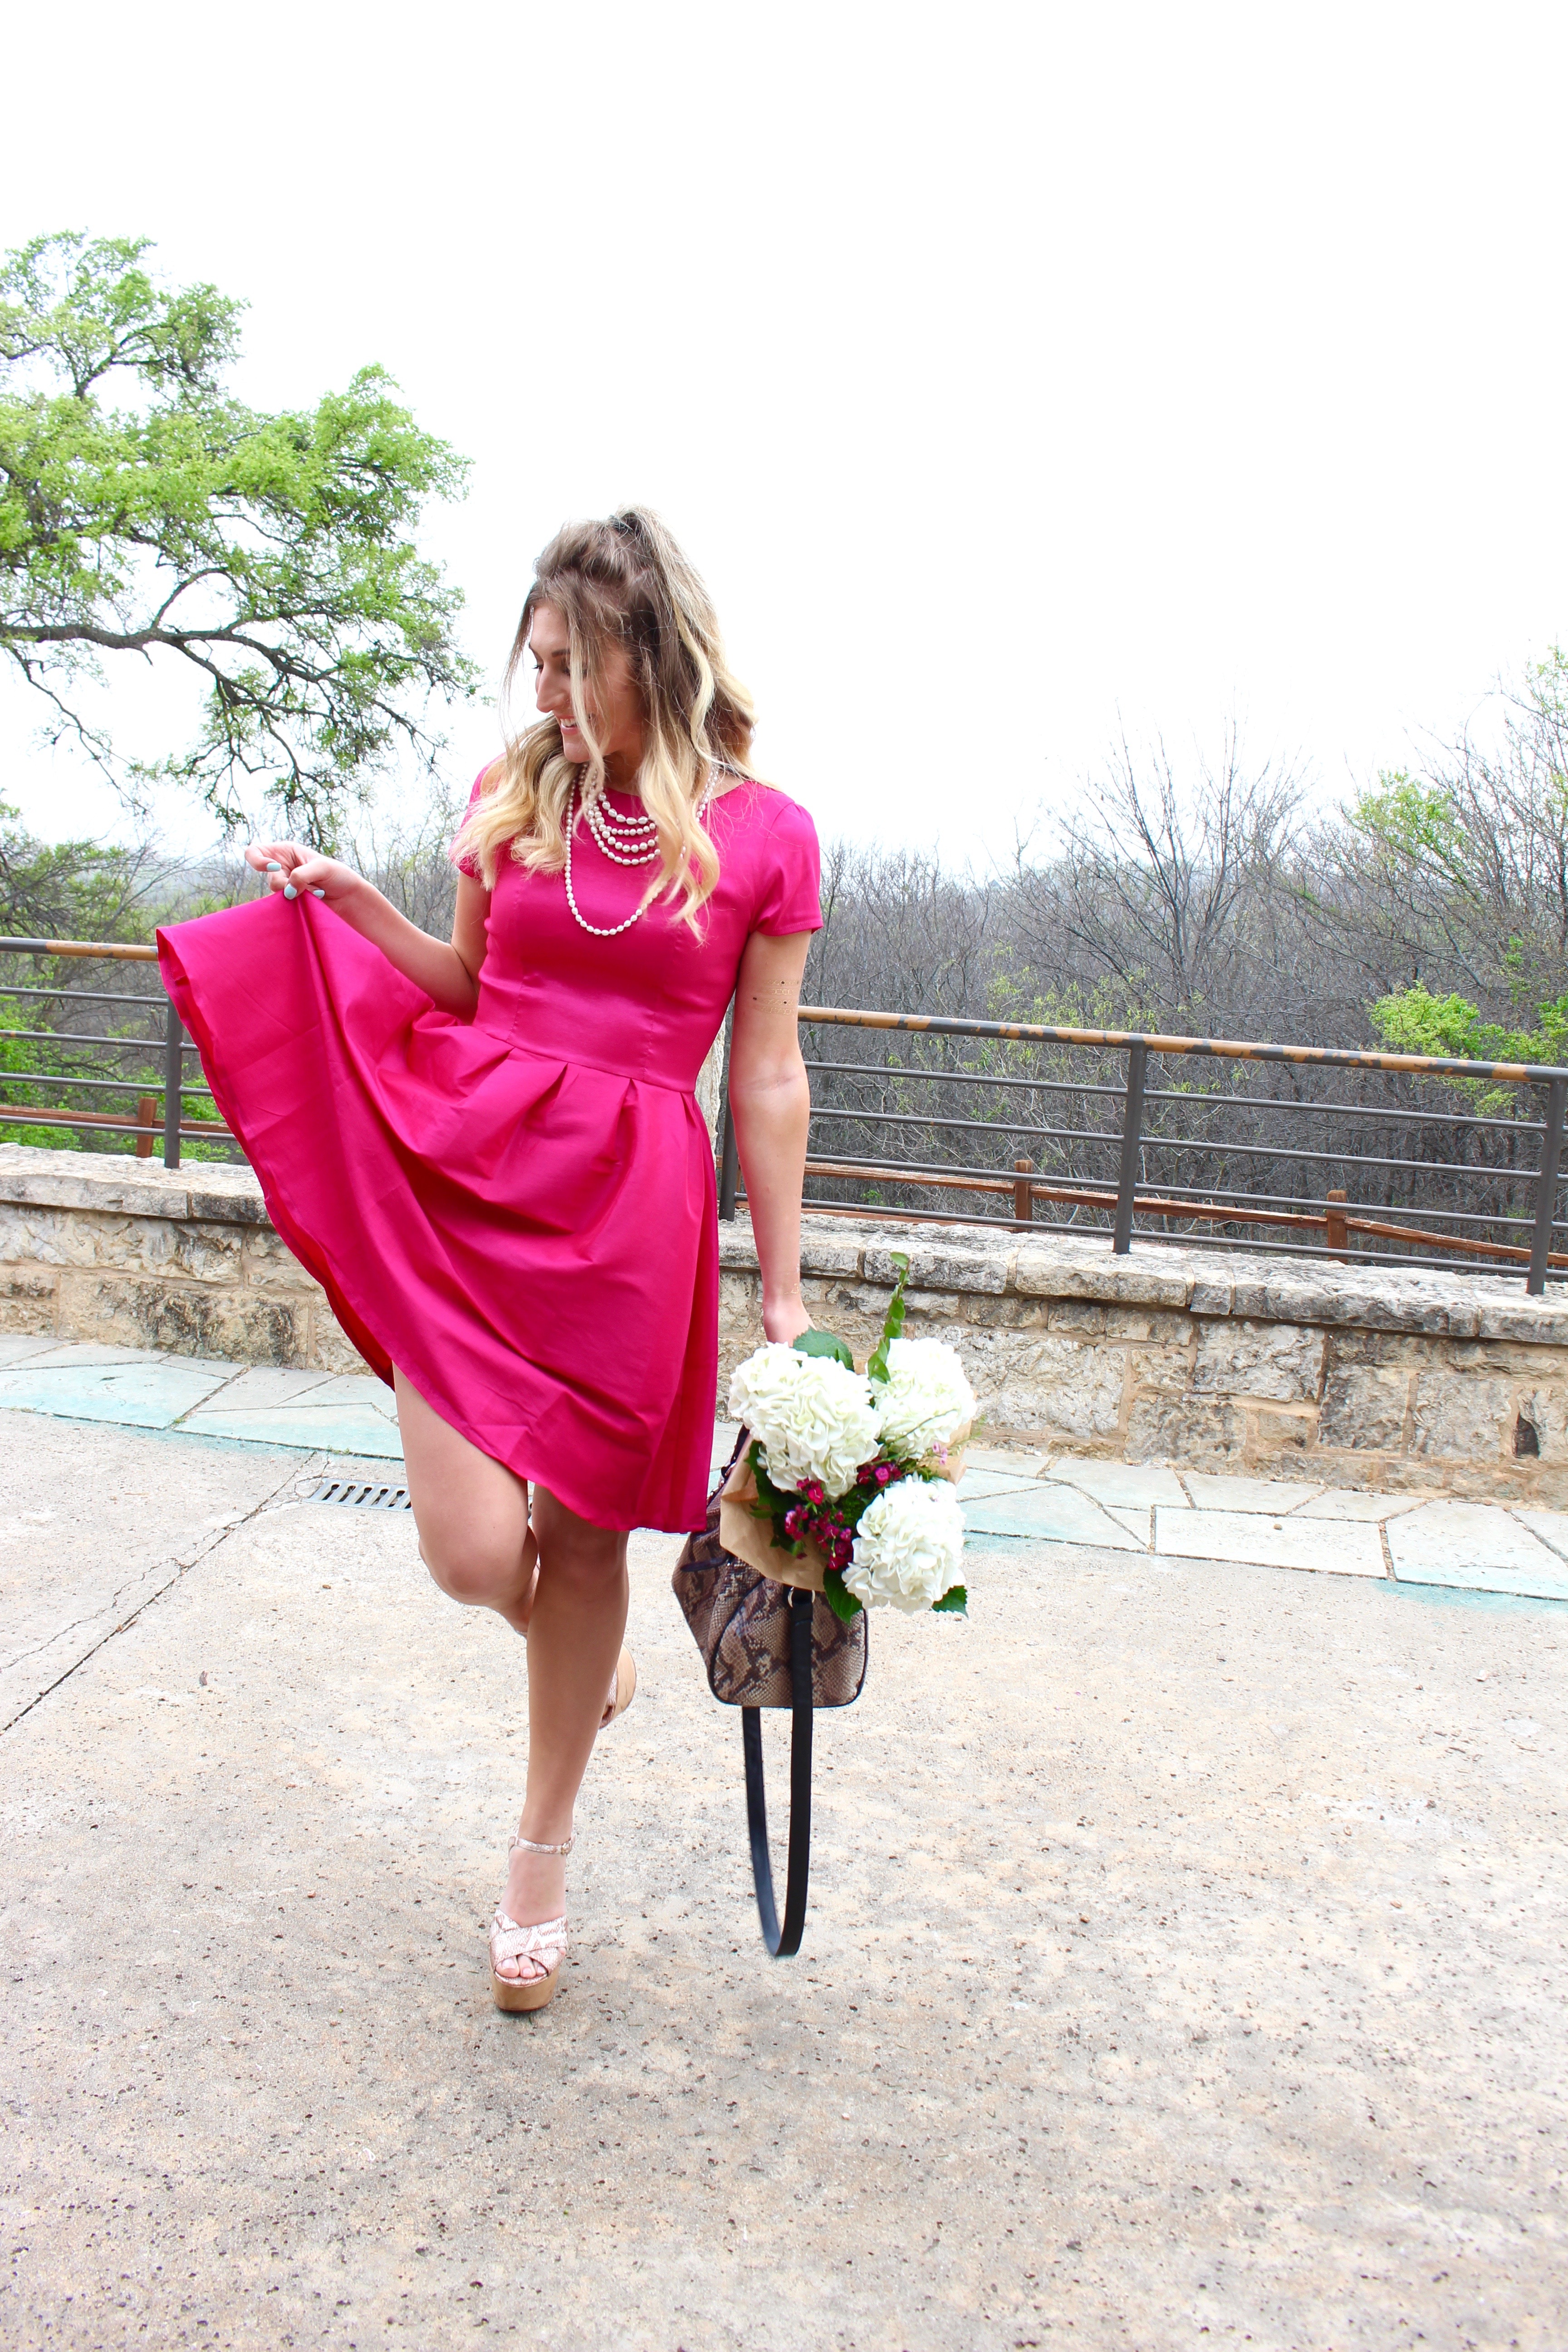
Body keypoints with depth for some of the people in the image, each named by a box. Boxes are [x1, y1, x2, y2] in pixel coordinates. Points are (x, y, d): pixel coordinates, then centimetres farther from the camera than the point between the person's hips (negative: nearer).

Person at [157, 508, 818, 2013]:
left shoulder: (763, 838, 0)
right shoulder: (518, 793, 8)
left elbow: (766, 1077, 2)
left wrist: (783, 1289, 3)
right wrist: (346, 900, 5)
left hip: (632, 1202, -1)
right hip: (465, 1160, 2)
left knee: (579, 1544, 10)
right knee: (475, 1554, -9)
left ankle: (541, 1855, 35)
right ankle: (574, 1641, 32)